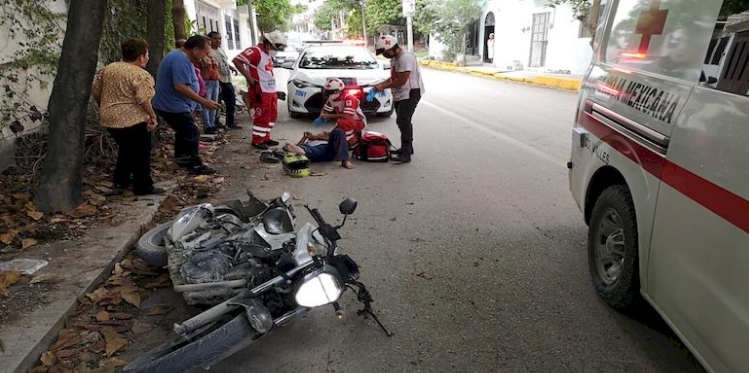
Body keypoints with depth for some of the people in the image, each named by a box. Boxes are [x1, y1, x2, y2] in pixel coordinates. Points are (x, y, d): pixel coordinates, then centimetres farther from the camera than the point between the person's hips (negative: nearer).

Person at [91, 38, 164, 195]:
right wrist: (153, 117, -12)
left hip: (110, 119, 8)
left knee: (125, 150, 24)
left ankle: (120, 182, 28)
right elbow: (143, 100, -23)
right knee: (141, 153, 7)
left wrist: (105, 108, 24)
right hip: (133, 120, -8)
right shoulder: (140, 74, -15)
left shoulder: (107, 69, 9)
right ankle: (143, 187, 14)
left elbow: (96, 90, 13)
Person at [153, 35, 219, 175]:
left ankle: (181, 159, 36)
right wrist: (204, 102, -29)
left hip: (170, 104, 11)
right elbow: (180, 86, -31)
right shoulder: (180, 60, -23)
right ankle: (195, 166, 2)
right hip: (174, 106, -11)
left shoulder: (180, 56, 11)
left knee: (183, 132, 22)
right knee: (191, 134, -5)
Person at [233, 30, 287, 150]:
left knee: (272, 115, 15)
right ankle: (257, 141, 7)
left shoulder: (267, 54, 15)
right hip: (260, 92, -10)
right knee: (263, 117, -5)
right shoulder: (255, 51, -14)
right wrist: (248, 77, -21)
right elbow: (237, 60, -23)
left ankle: (265, 138, 26)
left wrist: (274, 90, 17)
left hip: (271, 91, 10)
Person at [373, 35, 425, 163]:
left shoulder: (405, 58, -20)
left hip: (410, 93, -10)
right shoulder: (394, 58, 12)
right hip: (400, 95, 10)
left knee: (403, 122, -15)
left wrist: (384, 87, -14)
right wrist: (381, 84, 2)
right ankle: (407, 148, 31)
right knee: (404, 122, 17)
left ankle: (406, 154, -16)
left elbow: (401, 81, -23)